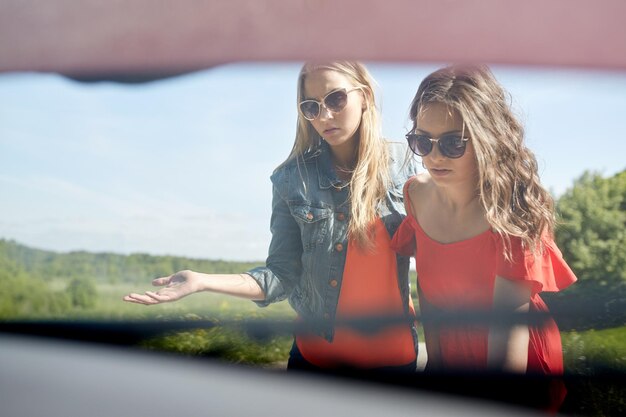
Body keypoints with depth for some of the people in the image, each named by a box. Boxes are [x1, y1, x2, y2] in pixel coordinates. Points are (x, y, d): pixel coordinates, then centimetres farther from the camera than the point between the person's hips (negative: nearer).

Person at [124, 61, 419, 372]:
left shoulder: (401, 164, -5)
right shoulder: (293, 178, -7)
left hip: (394, 352, 1)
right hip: (316, 354, 0)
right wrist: (201, 282, -20)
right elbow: (282, 276, -9)